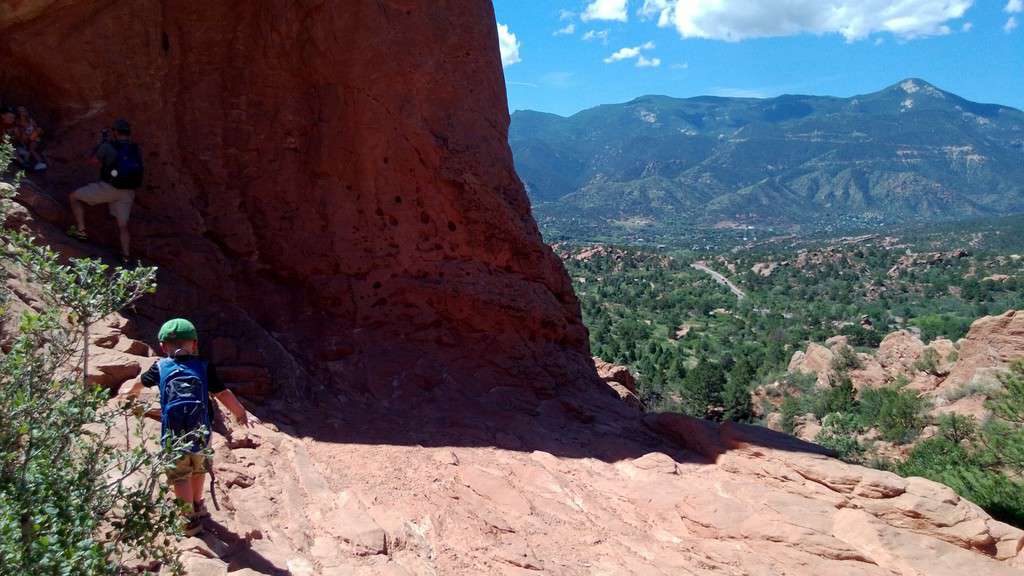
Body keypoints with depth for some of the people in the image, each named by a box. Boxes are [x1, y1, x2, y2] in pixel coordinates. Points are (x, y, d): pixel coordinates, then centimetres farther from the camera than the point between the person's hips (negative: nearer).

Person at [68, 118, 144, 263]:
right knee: (123, 226, 11)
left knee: (75, 197, 15)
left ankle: (80, 230, 8)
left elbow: (95, 160, 8)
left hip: (108, 188, -4)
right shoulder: (136, 150, 5)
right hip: (128, 192, 4)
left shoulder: (109, 146, -8)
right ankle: (126, 257, 5)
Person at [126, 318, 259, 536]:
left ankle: (190, 519, 12)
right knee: (198, 468, 23)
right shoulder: (203, 367, 9)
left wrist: (132, 393, 56)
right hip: (201, 430, 2)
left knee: (180, 475, 9)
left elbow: (140, 383, 32)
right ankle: (197, 506, 41)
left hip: (174, 433, -1)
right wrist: (242, 413, 15)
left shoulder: (161, 367, 12)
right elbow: (223, 394, 5)